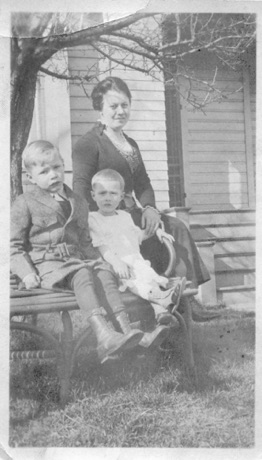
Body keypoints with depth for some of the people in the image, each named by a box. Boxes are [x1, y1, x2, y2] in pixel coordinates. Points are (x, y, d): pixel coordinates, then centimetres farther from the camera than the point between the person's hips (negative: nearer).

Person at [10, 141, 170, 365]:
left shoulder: (78, 203, 19)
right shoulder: (25, 204, 2)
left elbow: (85, 242, 25)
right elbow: (14, 245, 1)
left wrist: (98, 260, 7)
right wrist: (26, 273, -13)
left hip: (74, 259, 6)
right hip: (45, 263, -6)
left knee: (105, 271, -22)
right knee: (82, 275, -33)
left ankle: (126, 328, -30)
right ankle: (103, 335, -50)